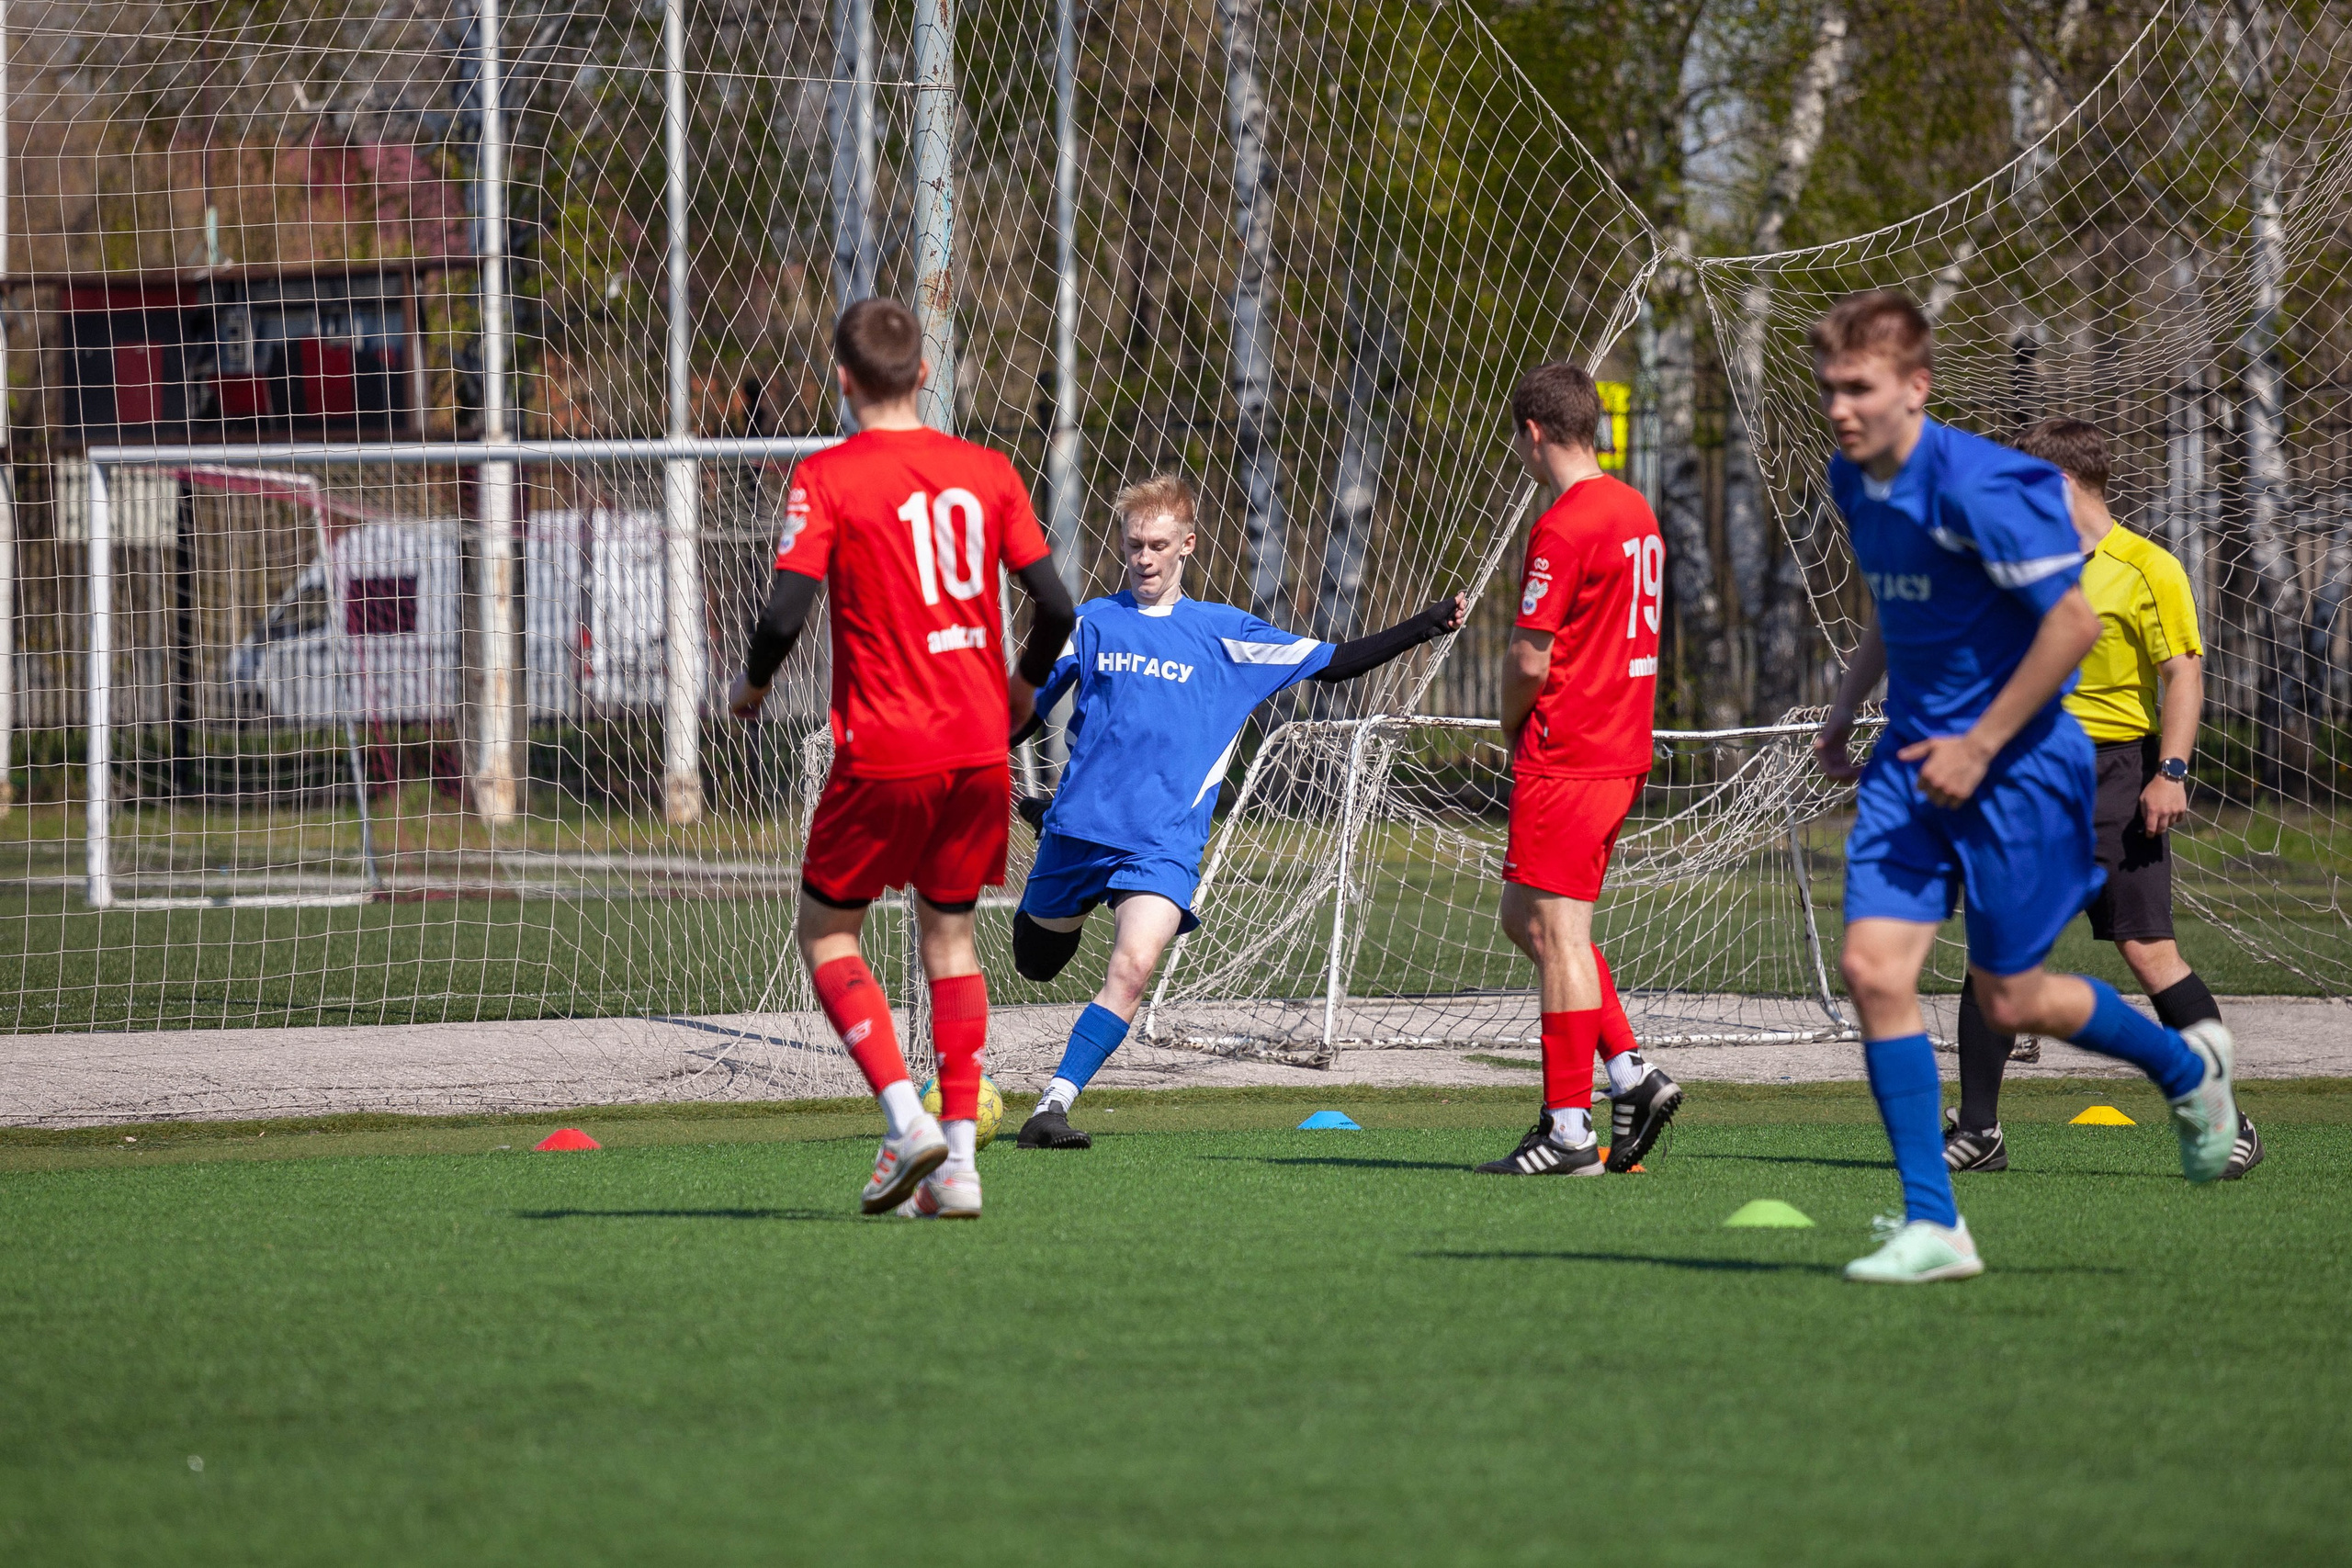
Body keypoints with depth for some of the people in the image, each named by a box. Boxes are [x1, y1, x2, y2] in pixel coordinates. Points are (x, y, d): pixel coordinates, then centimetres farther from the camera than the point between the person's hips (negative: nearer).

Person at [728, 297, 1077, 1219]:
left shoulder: (828, 478, -7)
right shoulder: (985, 472, 5)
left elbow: (786, 612, -15)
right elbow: (1055, 605, 2)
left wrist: (752, 684, 6)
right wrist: (1025, 684, 22)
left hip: (885, 753, -4)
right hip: (981, 746, 4)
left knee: (826, 934, 10)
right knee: (950, 937, 14)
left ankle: (906, 1118, -9)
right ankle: (957, 1165, 6)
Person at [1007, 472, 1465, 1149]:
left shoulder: (1222, 632, 6)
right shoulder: (1094, 623, 5)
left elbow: (1332, 663, 11)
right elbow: (1028, 704, 9)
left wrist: (1423, 628, 2)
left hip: (1164, 841, -1)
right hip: (1080, 825, 1)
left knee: (1132, 967, -24)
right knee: (1035, 964, 17)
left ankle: (1053, 1106, -21)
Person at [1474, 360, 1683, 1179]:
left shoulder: (1562, 528, -17)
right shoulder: (1636, 512, 12)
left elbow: (1531, 659, -18)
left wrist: (1511, 720, 3)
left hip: (1565, 756, -9)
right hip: (1623, 749, 9)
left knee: (1557, 931, -4)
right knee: (1525, 916, 17)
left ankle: (1567, 1131, -2)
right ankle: (1632, 1073, 12)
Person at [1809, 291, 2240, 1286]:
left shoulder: (1978, 486, -22)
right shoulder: (1853, 483, 4)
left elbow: (2073, 621, -21)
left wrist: (1981, 747, -19)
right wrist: (1845, 711, 13)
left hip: (2015, 765, -7)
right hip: (1912, 757, 7)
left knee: (2008, 1001, 3)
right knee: (1873, 967, -8)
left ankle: (2188, 1067, 33)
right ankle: (1932, 1226, -3)